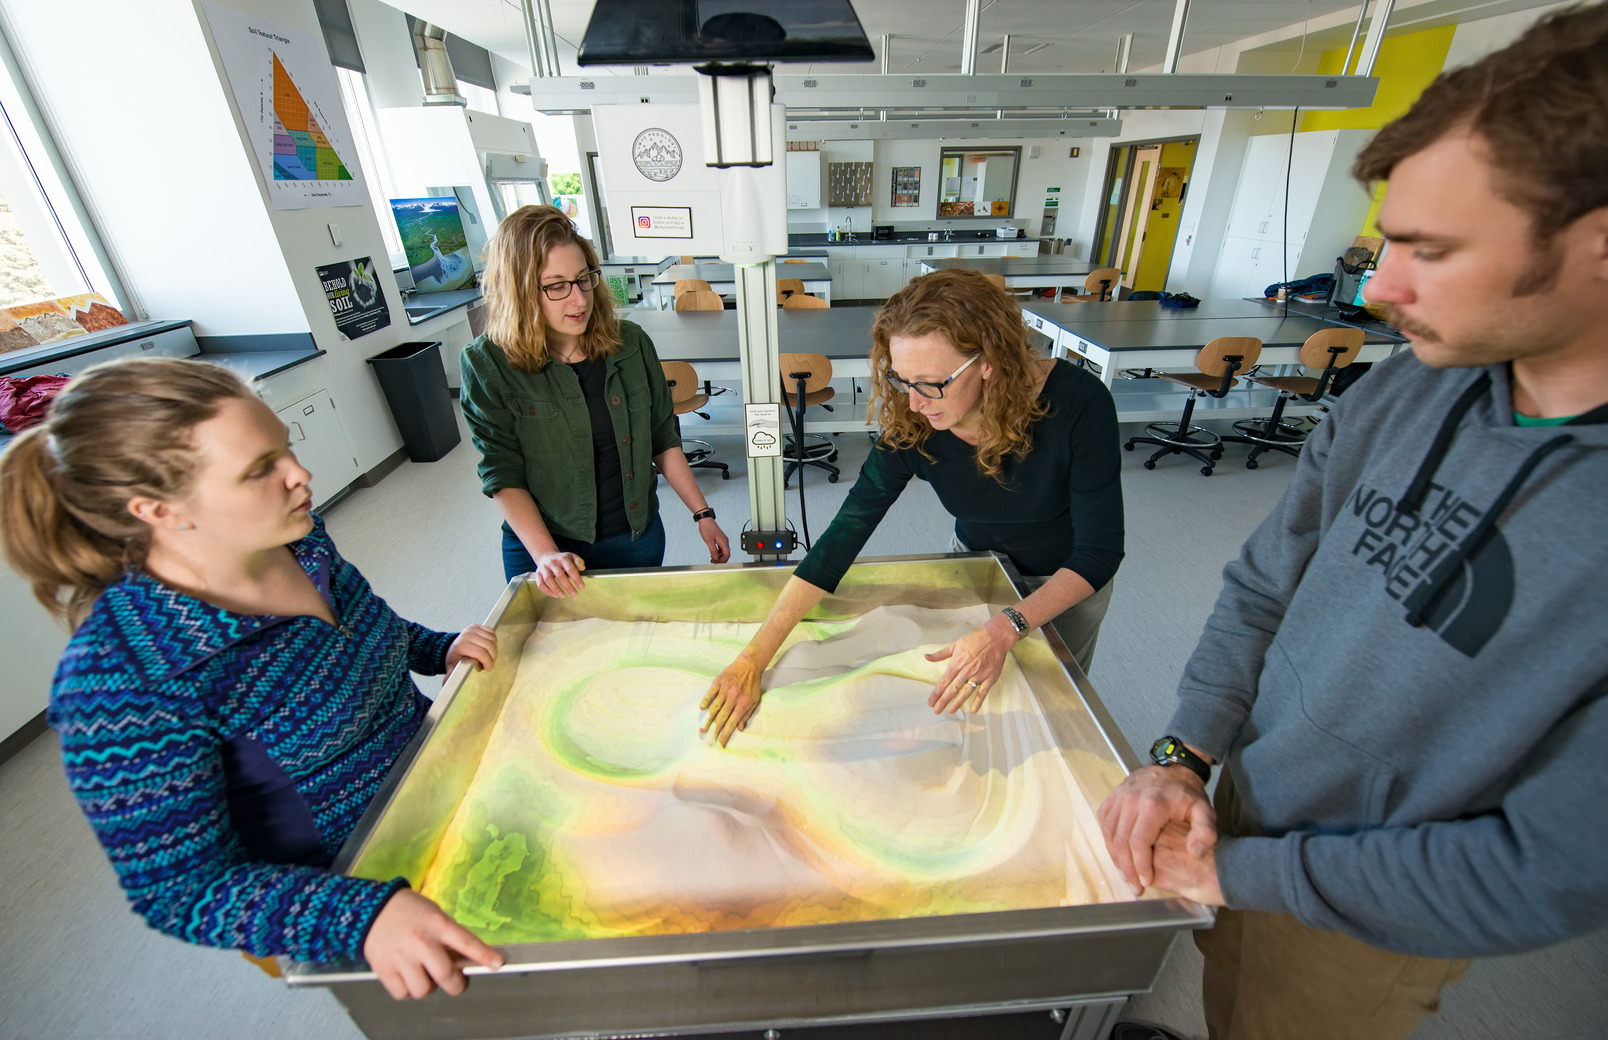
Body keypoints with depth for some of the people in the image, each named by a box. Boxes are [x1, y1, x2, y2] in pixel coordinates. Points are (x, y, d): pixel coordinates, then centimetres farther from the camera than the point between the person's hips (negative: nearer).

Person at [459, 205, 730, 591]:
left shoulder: (631, 343, -5)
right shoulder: (488, 365, -11)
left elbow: (663, 440, 2)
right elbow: (502, 474, -11)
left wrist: (702, 514, 1)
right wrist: (545, 555, -21)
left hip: (636, 538, 3)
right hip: (542, 548, -2)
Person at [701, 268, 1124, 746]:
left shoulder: (1076, 402, -35)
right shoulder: (910, 426, -28)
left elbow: (1099, 552, -29)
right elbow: (844, 533, -29)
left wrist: (1005, 629, -44)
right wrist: (754, 657, -33)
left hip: (1068, 579, -1)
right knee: (960, 694, 17)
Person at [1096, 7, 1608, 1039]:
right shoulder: (1399, 393, -12)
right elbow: (1261, 587, -5)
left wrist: (1242, 871, -20)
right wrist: (1183, 758, -12)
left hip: (1369, 925, -3)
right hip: (1239, 817, 4)